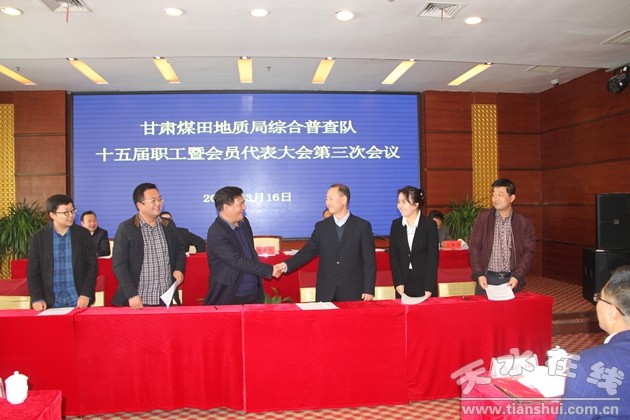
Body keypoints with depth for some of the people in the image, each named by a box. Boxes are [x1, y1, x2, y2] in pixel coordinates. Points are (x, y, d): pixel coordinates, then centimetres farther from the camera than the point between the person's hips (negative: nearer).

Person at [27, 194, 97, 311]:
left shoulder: (83, 234, 0)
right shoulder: (39, 237, 1)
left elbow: (92, 265, 0)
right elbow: (33, 271, 2)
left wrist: (86, 294, -9)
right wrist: (37, 298, -8)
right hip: (50, 303, 0)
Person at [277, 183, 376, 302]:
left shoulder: (363, 226, 0)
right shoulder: (321, 226, 7)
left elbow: (369, 261, -1)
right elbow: (307, 251, 6)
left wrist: (369, 290, -6)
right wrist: (286, 265, -9)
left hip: (353, 292, -2)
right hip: (325, 292, 2)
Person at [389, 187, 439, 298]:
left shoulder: (429, 224, -5)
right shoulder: (396, 224, 4)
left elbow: (433, 257, -7)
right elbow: (393, 256, 2)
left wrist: (429, 288, -12)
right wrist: (398, 283, -7)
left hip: (424, 282, -2)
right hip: (403, 284, 2)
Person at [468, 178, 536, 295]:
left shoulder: (524, 222, 1)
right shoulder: (482, 218, 1)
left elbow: (528, 251, 1)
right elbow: (474, 247, 0)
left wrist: (517, 276, -10)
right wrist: (479, 274, -9)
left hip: (511, 280, 0)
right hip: (487, 278, 0)